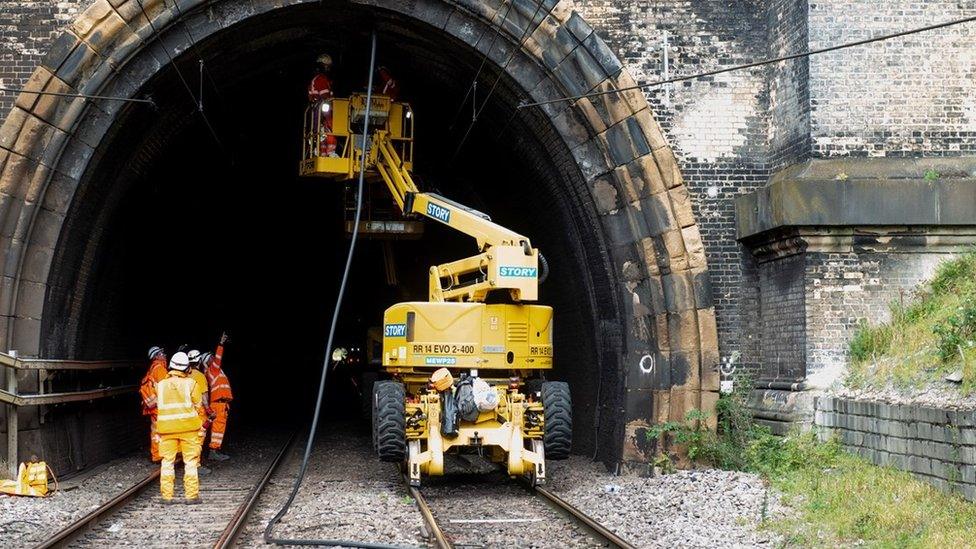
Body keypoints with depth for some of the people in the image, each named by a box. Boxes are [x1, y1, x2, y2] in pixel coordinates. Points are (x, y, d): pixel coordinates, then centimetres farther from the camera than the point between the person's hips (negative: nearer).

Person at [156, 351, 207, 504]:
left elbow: (158, 405, 7)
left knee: (167, 461, 10)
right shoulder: (191, 384, -5)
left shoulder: (160, 385, 4)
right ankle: (191, 495, 5)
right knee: (190, 462, 5)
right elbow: (199, 406, -1)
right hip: (188, 427, -2)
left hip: (167, 428, 2)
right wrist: (202, 420, 15)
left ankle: (167, 495, 10)